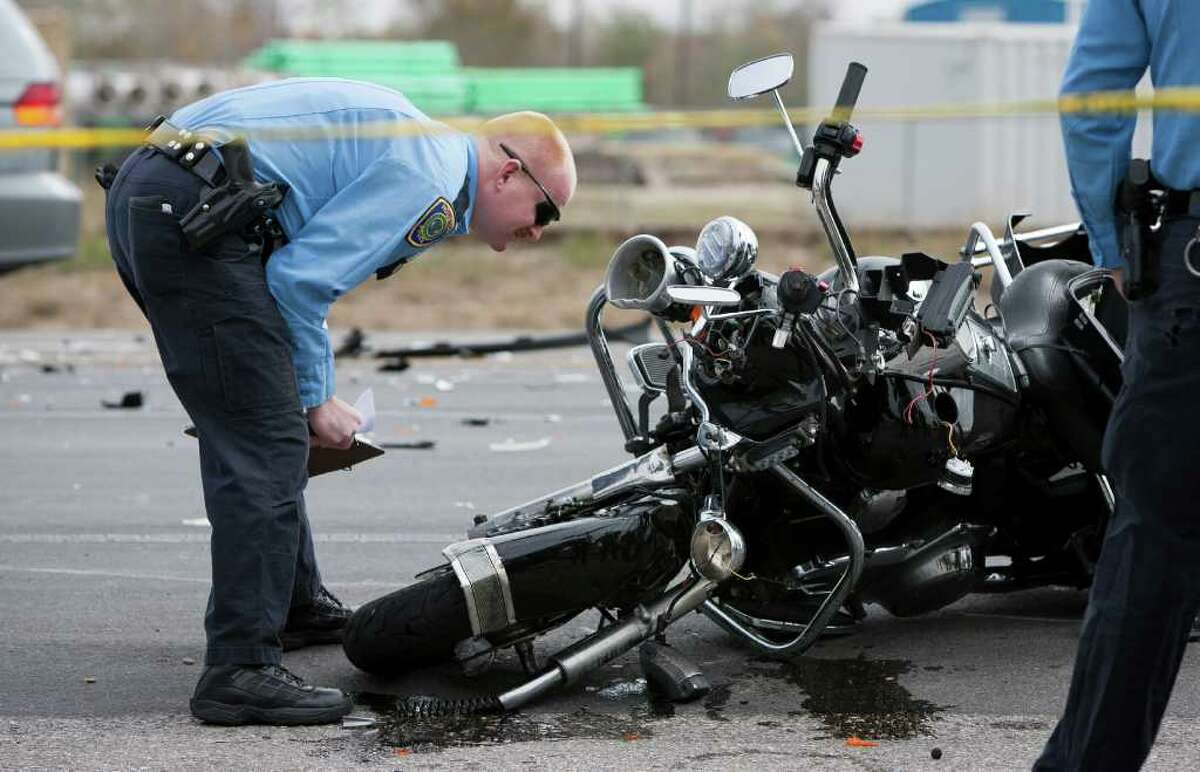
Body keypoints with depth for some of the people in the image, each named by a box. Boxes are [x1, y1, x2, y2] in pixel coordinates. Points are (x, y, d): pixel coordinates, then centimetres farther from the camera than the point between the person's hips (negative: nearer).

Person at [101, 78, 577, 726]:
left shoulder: (410, 146, 24)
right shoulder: (431, 174, -7)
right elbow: (300, 277, -12)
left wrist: (310, 393, 24)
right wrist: (315, 400, 0)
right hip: (189, 214, -11)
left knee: (260, 428, 23)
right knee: (267, 443, -11)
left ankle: (294, 603, 37)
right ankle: (240, 671, -13)